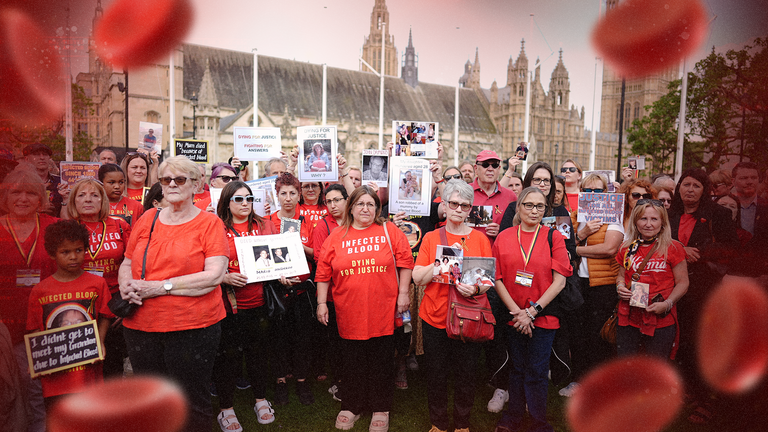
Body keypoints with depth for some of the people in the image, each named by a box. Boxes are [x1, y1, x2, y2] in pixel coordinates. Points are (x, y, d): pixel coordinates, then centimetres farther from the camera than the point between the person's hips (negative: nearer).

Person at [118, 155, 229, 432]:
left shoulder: (209, 223, -5)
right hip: (141, 325, 5)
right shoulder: (147, 219, 10)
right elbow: (126, 264, 16)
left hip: (193, 327, -4)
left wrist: (162, 287, -18)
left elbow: (215, 275, -15)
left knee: (192, 402, 8)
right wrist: (126, 287, -6)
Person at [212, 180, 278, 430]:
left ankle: (261, 400, 34)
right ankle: (226, 409, 25)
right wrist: (226, 278, -21)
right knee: (228, 355, 6)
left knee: (259, 351, 14)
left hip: (259, 302, 3)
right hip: (228, 303, -3)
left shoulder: (264, 226, 8)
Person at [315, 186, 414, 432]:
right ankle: (351, 407, 33)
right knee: (353, 363, 13)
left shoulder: (390, 232, 1)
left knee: (382, 362, 11)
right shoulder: (336, 237, 3)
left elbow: (405, 262, 1)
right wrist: (321, 303, 1)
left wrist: (403, 293, -2)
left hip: (383, 312, -1)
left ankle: (381, 410, 29)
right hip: (350, 314, 1)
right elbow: (323, 272, 4)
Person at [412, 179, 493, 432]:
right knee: (436, 374, 10)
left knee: (466, 375, 9)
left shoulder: (480, 239, 2)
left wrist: (475, 289, -21)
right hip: (435, 317, 0)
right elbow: (417, 278, -5)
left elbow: (489, 281, 1)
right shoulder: (431, 238, 3)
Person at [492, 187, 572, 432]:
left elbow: (560, 281, -7)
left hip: (543, 317, -2)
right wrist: (516, 311, -9)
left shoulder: (554, 238, -2)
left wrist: (533, 311, -12)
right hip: (513, 316, 2)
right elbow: (497, 278, 0)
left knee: (536, 373, 4)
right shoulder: (504, 238, 2)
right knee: (517, 369, 15)